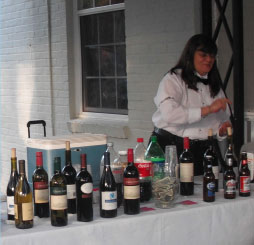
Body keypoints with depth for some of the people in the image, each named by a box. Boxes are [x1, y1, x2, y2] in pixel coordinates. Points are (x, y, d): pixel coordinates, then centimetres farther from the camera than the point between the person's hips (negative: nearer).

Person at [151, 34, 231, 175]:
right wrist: (207, 109, -21)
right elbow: (169, 113, -22)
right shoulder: (173, 79, -4)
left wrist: (221, 131, -2)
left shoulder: (214, 85, 17)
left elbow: (222, 120, 23)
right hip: (170, 146, -5)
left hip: (202, 151, 5)